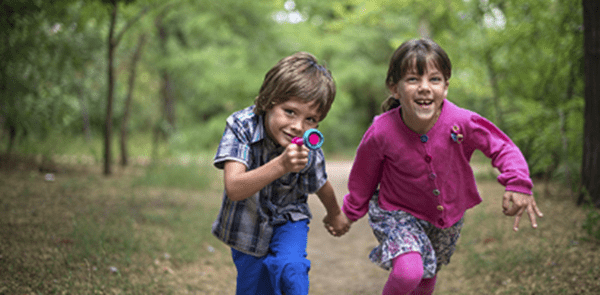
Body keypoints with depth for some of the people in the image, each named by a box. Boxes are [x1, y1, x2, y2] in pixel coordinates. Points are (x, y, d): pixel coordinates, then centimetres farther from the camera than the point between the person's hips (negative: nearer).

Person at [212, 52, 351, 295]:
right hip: (248, 225, 0)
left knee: (291, 269, -27)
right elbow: (234, 190, -41)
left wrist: (335, 214, 18)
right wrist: (281, 165, -55)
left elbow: (320, 185, -1)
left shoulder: (309, 151, -25)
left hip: (288, 219, 0)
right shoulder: (241, 126, -30)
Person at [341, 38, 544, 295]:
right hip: (398, 212, -3)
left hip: (448, 215, 3)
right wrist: (352, 212, 7)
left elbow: (502, 147, -11)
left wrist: (518, 184, -29)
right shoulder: (381, 132, -28)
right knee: (408, 273, -28)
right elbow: (363, 176, -8)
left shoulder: (462, 122, -28)